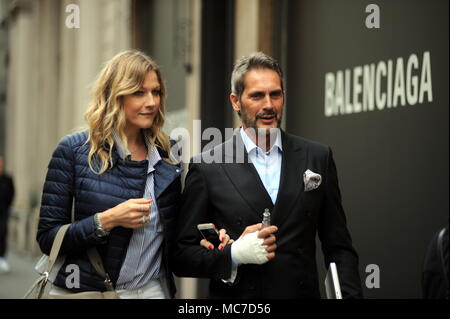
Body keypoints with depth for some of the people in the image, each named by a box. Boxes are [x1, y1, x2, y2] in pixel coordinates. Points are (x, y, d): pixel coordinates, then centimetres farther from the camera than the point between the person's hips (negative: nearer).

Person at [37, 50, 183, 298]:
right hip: (86, 289, -3)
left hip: (153, 288, 3)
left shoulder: (166, 156, 4)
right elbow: (47, 238, -9)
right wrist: (107, 220, -21)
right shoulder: (74, 150, -7)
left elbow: (172, 237, 12)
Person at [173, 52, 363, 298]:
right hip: (235, 298, -2)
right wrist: (234, 254, -20)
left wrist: (350, 294, -10)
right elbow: (181, 256, -5)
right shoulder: (206, 168, -6)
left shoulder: (317, 158, 1)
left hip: (302, 292, 2)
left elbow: (338, 247, 3)